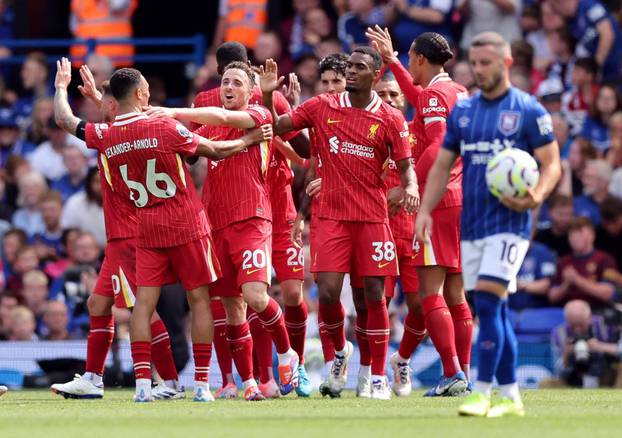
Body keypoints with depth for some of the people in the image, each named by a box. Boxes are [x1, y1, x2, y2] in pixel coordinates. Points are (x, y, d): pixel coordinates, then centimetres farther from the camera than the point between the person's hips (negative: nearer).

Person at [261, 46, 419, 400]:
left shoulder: (391, 119, 0)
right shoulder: (322, 108, 4)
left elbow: (406, 165, 1)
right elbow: (276, 127, 9)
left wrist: (411, 186, -20)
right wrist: (268, 95, -7)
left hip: (373, 217, -1)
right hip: (332, 215, 1)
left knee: (375, 294, -1)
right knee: (328, 292, -9)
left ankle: (379, 378, 7)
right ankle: (341, 350, 21)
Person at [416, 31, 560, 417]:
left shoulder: (528, 110, -4)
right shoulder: (462, 110, 11)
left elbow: (552, 164, -4)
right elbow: (443, 164, 15)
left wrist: (536, 196, -24)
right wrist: (426, 209, 3)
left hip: (509, 222, -6)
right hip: (472, 223, 6)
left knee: (487, 302, -16)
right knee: (495, 311, 8)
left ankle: (483, 393, -15)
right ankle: (511, 396, 14)